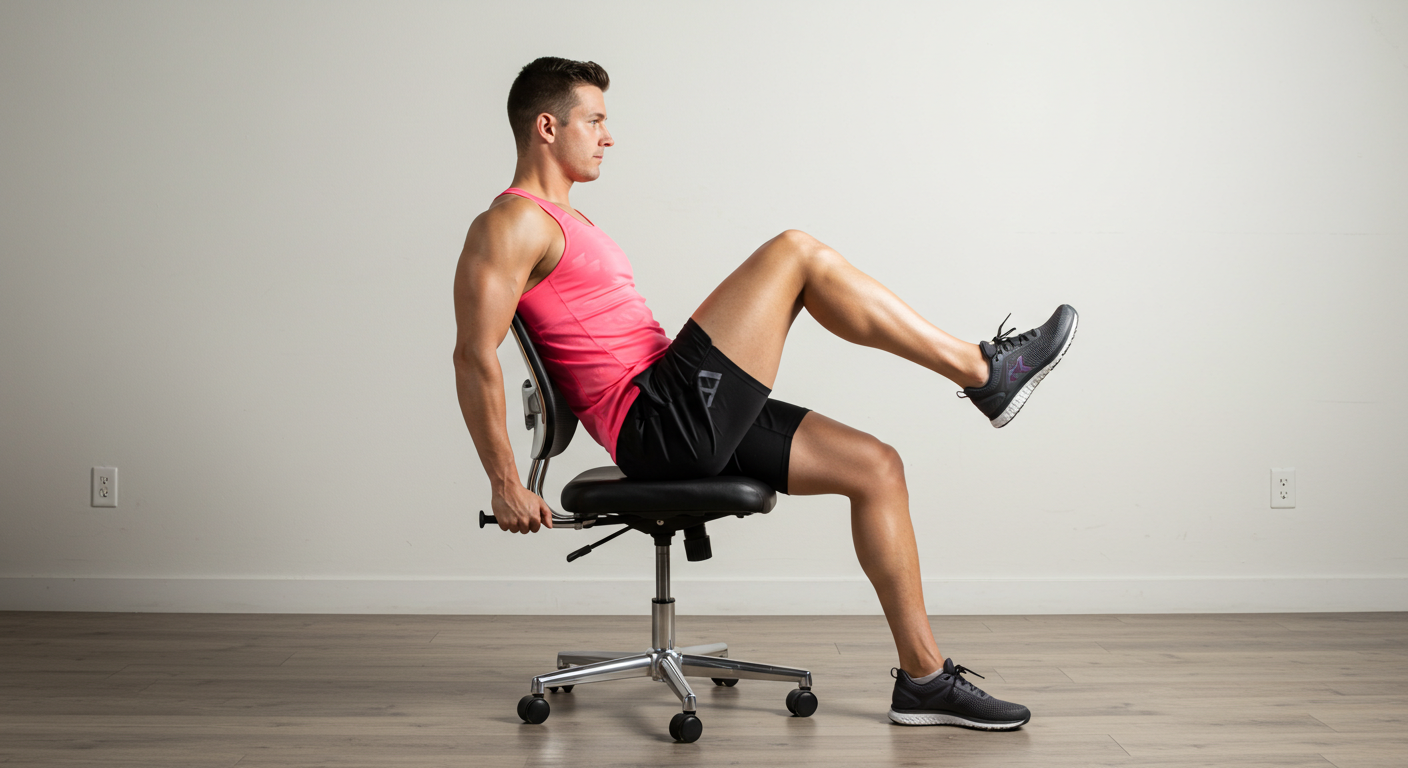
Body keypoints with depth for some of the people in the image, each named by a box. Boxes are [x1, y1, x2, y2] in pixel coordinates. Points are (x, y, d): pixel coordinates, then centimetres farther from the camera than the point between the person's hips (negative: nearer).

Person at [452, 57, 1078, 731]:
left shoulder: (568, 224, 25)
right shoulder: (511, 224, -7)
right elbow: (475, 355, -16)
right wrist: (506, 486, -18)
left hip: (690, 422, 10)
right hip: (660, 424, -10)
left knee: (874, 467, 4)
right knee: (797, 252, -12)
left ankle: (923, 676, 6)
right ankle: (982, 372, -4)